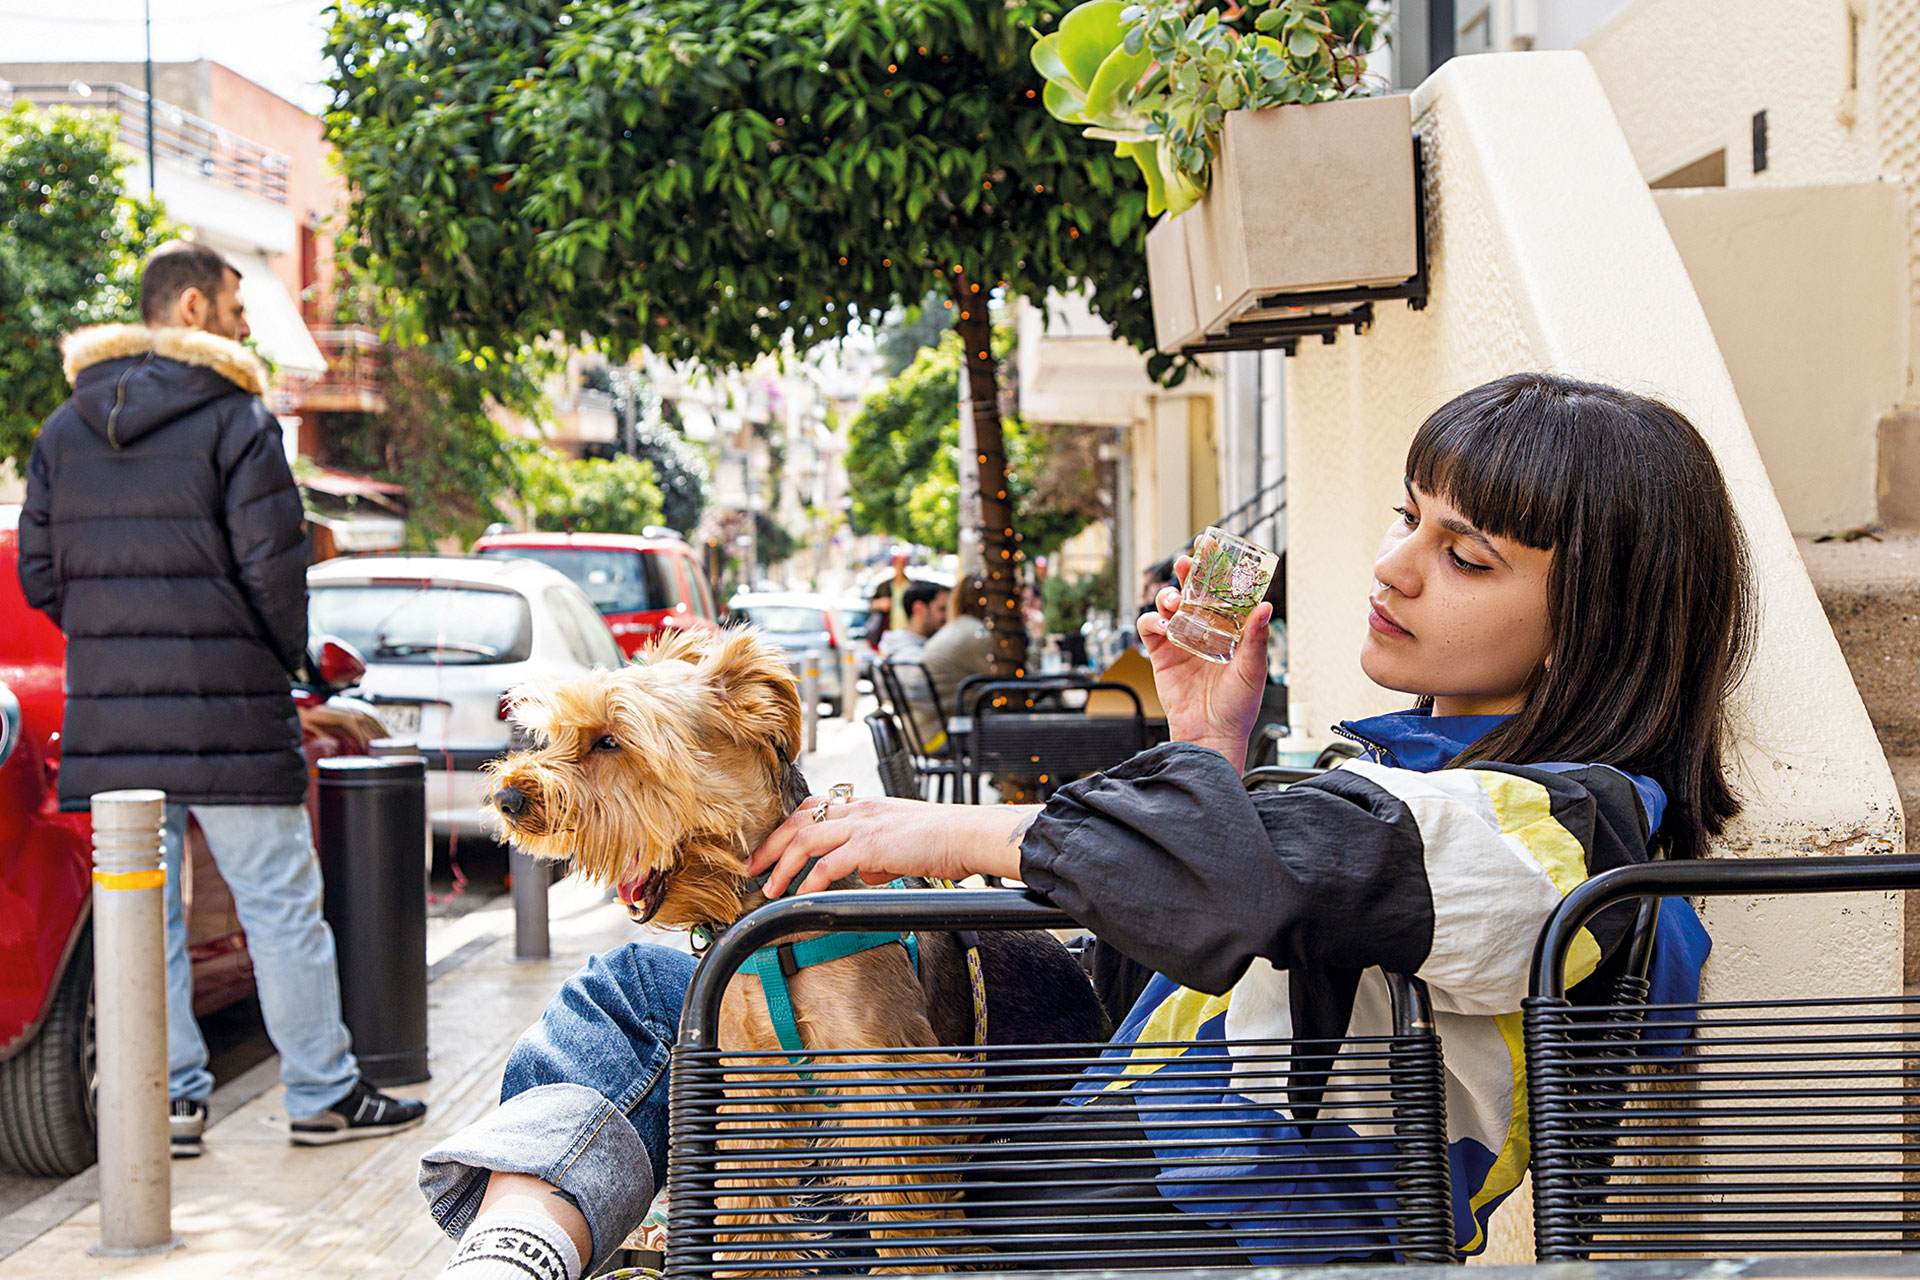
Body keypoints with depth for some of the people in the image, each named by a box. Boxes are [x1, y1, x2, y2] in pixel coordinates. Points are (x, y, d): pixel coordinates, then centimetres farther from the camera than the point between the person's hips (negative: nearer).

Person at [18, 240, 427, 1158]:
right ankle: (322, 1095, 9)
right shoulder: (234, 419, -8)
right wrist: (283, 659, 4)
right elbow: (271, 564, -12)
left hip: (110, 717, 6)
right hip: (225, 715, -5)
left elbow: (38, 570, 10)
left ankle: (169, 1100, 12)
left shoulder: (64, 430, 11)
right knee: (279, 906, 3)